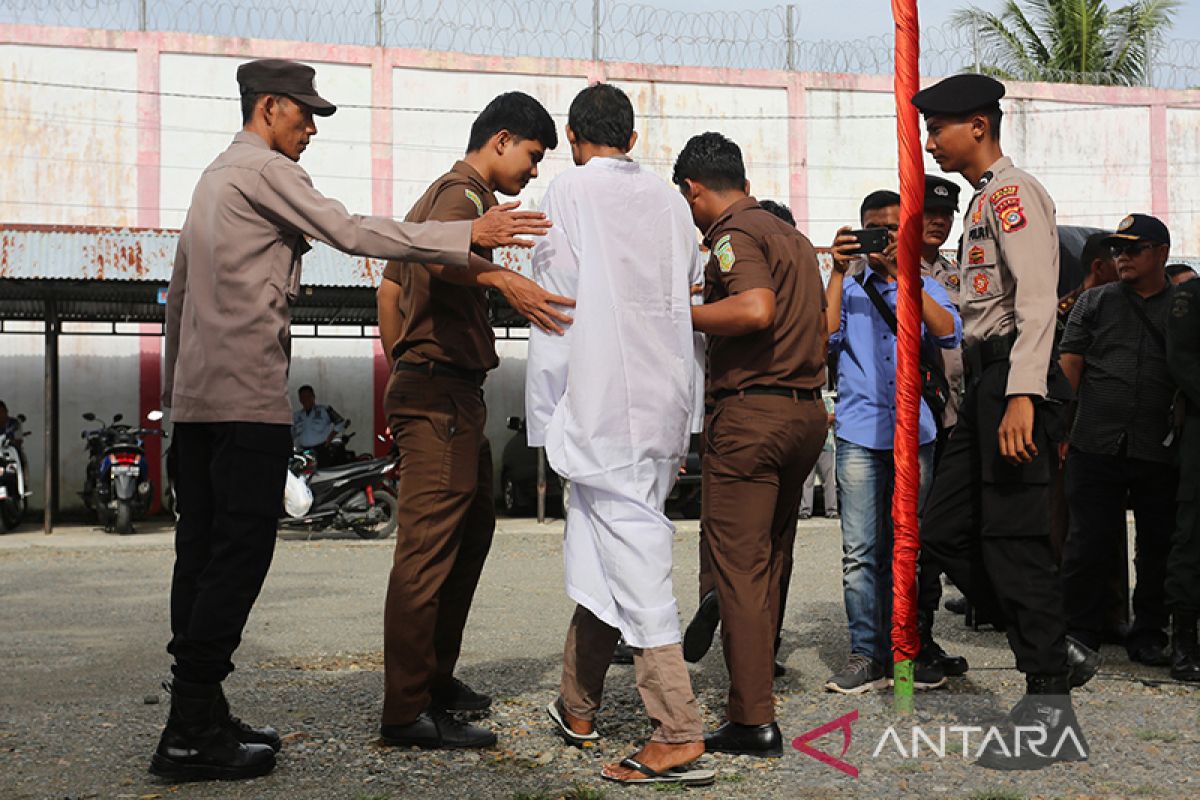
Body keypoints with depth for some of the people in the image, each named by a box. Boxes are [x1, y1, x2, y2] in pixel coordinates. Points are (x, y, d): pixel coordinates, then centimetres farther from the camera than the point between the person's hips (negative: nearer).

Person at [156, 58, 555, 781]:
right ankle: (192, 735, -9)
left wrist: (175, 387, 30)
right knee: (241, 552, -9)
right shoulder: (264, 170, -6)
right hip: (247, 396, -10)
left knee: (203, 551, 9)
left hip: (198, 394, 10)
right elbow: (352, 232, -15)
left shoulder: (215, 176, 24)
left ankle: (198, 719, 14)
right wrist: (468, 236, -14)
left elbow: (179, 291, 27)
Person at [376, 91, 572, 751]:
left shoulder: (442, 192, 25)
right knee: (428, 548, -11)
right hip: (441, 392, -11)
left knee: (471, 531, 17)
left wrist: (402, 366, 27)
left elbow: (390, 284, 29)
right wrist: (501, 278, -49)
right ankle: (407, 713, -9)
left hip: (430, 389, 11)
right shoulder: (465, 193, -8)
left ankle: (435, 679, 25)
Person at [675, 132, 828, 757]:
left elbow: (755, 309, -26)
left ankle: (753, 721, -3)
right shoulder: (792, 236, 20)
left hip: (750, 410, -9)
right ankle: (758, 673, 27)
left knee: (736, 565, -4)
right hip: (807, 408, 9)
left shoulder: (733, 233, -8)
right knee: (770, 556, 18)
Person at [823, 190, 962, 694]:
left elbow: (948, 334, -7)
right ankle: (866, 654, 0)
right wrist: (839, 271, -8)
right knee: (860, 550, -5)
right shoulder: (847, 288, 13)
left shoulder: (926, 288, 14)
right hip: (860, 432, -1)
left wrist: (905, 273, -13)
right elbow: (826, 338, -6)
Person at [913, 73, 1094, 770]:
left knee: (1013, 537, -9)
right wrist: (987, 397, 18)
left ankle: (1050, 710, -2)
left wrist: (1022, 396, -29)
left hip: (1014, 378, -10)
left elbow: (1038, 299, -19)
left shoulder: (1013, 192, -7)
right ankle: (1058, 650, 17)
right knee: (945, 531, 9)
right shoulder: (984, 201, 23)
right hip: (984, 380, 10)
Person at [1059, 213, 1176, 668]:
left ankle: (1149, 636, 21)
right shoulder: (1094, 302, 11)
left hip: (1160, 454, 1)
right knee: (1089, 542, 0)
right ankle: (1081, 635, 12)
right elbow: (1069, 365, 6)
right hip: (1096, 446, 0)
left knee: (1158, 546, 7)